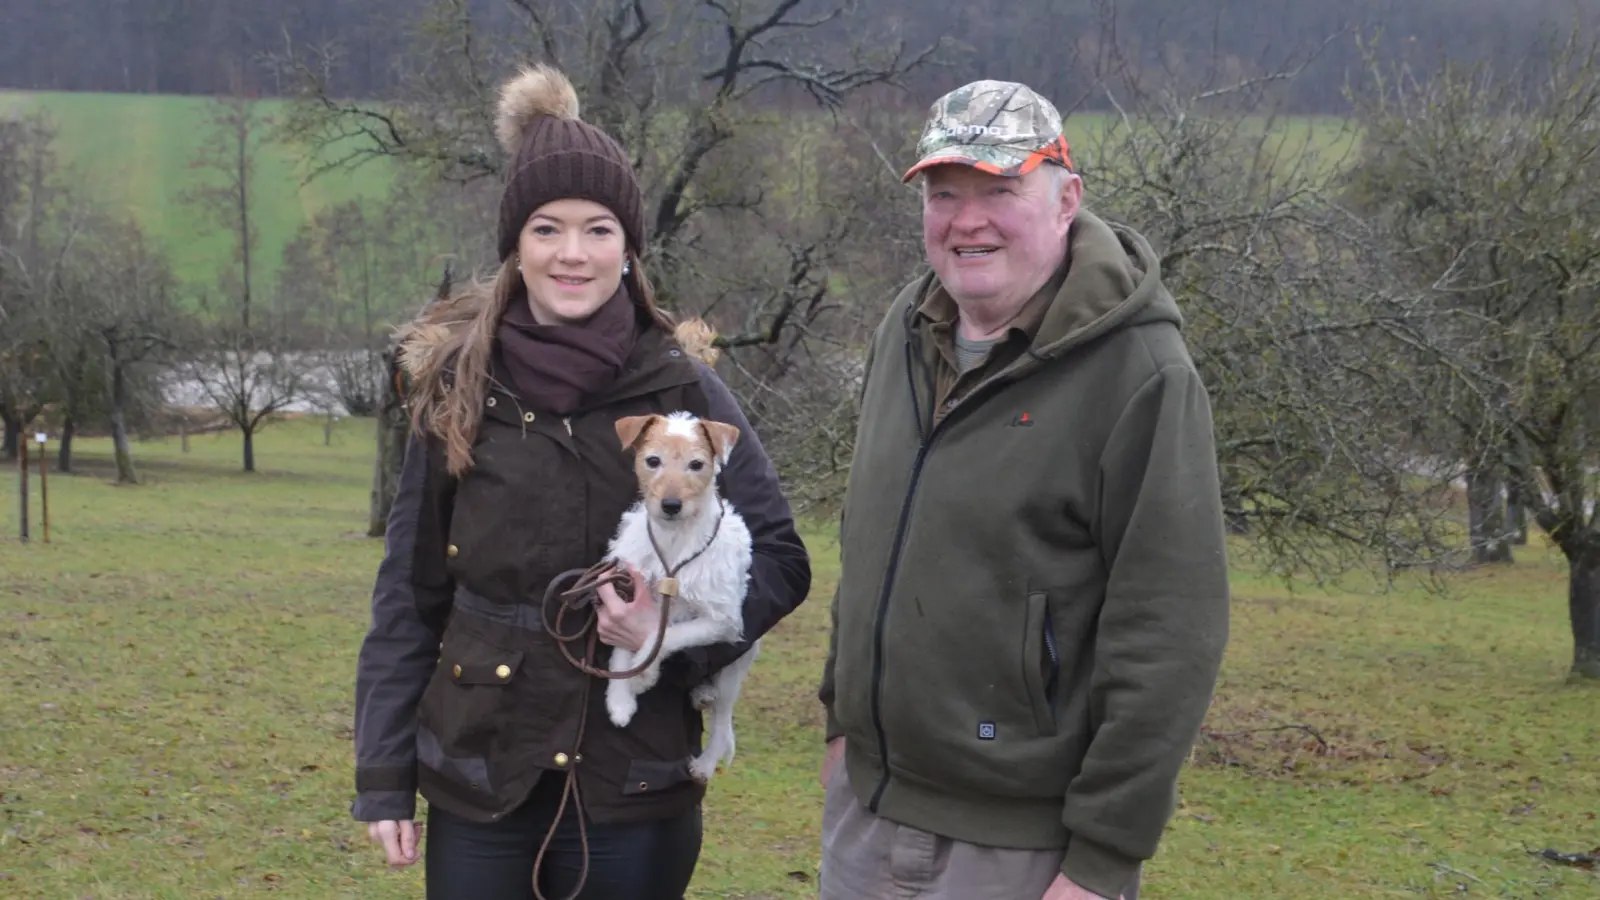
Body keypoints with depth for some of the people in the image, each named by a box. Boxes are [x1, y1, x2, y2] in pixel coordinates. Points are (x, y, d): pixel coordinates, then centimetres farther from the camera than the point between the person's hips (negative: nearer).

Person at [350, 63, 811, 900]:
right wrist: (384, 773, 1)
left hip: (637, 788, -1)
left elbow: (780, 556, 0)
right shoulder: (458, 388, -2)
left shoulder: (683, 390, -6)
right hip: (478, 783, 1)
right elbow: (407, 596, 2)